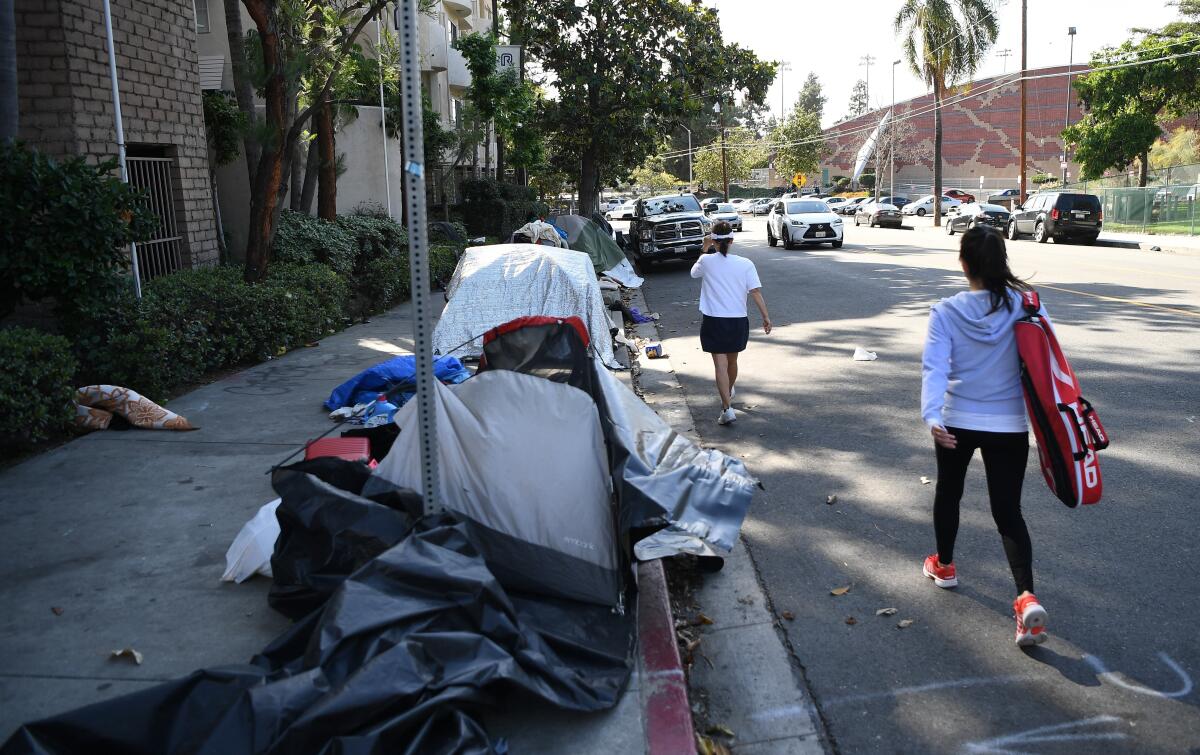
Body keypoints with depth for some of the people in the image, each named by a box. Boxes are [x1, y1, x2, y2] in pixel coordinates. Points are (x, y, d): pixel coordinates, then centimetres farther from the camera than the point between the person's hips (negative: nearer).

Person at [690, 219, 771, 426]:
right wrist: (766, 317, -1)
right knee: (732, 361, 23)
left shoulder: (707, 261, -7)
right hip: (738, 320, 3)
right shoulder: (745, 264, -4)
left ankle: (727, 408, -16)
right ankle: (728, 393, 48)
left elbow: (694, 272, 16)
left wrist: (705, 249, 19)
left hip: (713, 320, -3)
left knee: (721, 364, -5)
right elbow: (756, 292, -6)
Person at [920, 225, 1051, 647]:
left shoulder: (946, 312, -12)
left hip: (956, 422, -1)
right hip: (1010, 425, 1)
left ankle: (944, 564, 43)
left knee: (948, 491, 24)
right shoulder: (1024, 304, -8)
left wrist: (931, 415, -31)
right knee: (1008, 511, 6)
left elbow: (935, 367, -22)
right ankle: (1027, 596, -12)